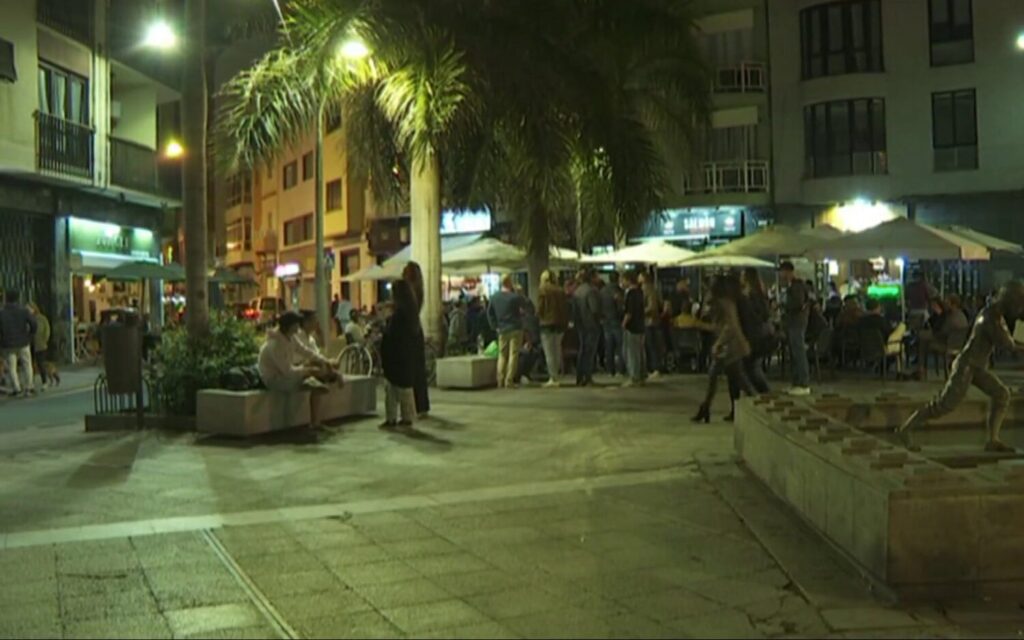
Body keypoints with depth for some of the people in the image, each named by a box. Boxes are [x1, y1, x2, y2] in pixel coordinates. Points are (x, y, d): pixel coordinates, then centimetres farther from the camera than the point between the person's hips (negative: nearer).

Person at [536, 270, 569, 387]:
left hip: (547, 324, -5)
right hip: (560, 324, 5)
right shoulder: (561, 291, 5)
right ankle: (557, 374, 19)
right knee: (557, 351, 16)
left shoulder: (543, 291, -9)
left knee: (549, 353, -3)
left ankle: (553, 378, -6)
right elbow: (566, 308, 6)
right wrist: (565, 323, 12)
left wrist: (539, 318, 11)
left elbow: (539, 310, -9)